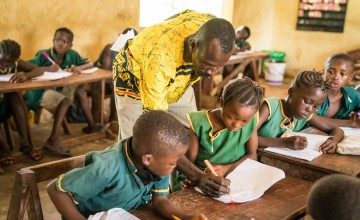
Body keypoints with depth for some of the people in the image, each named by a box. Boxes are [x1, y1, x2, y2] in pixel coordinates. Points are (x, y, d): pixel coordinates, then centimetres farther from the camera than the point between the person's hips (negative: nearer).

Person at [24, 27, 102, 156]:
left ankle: (91, 125, -2)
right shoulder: (43, 55, -13)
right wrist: (47, 69, -34)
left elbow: (90, 64, 6)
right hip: (40, 90, -6)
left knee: (80, 90, -9)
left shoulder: (72, 55, 1)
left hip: (60, 89, 6)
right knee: (65, 100, -28)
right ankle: (54, 139, -31)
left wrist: (80, 67, -17)